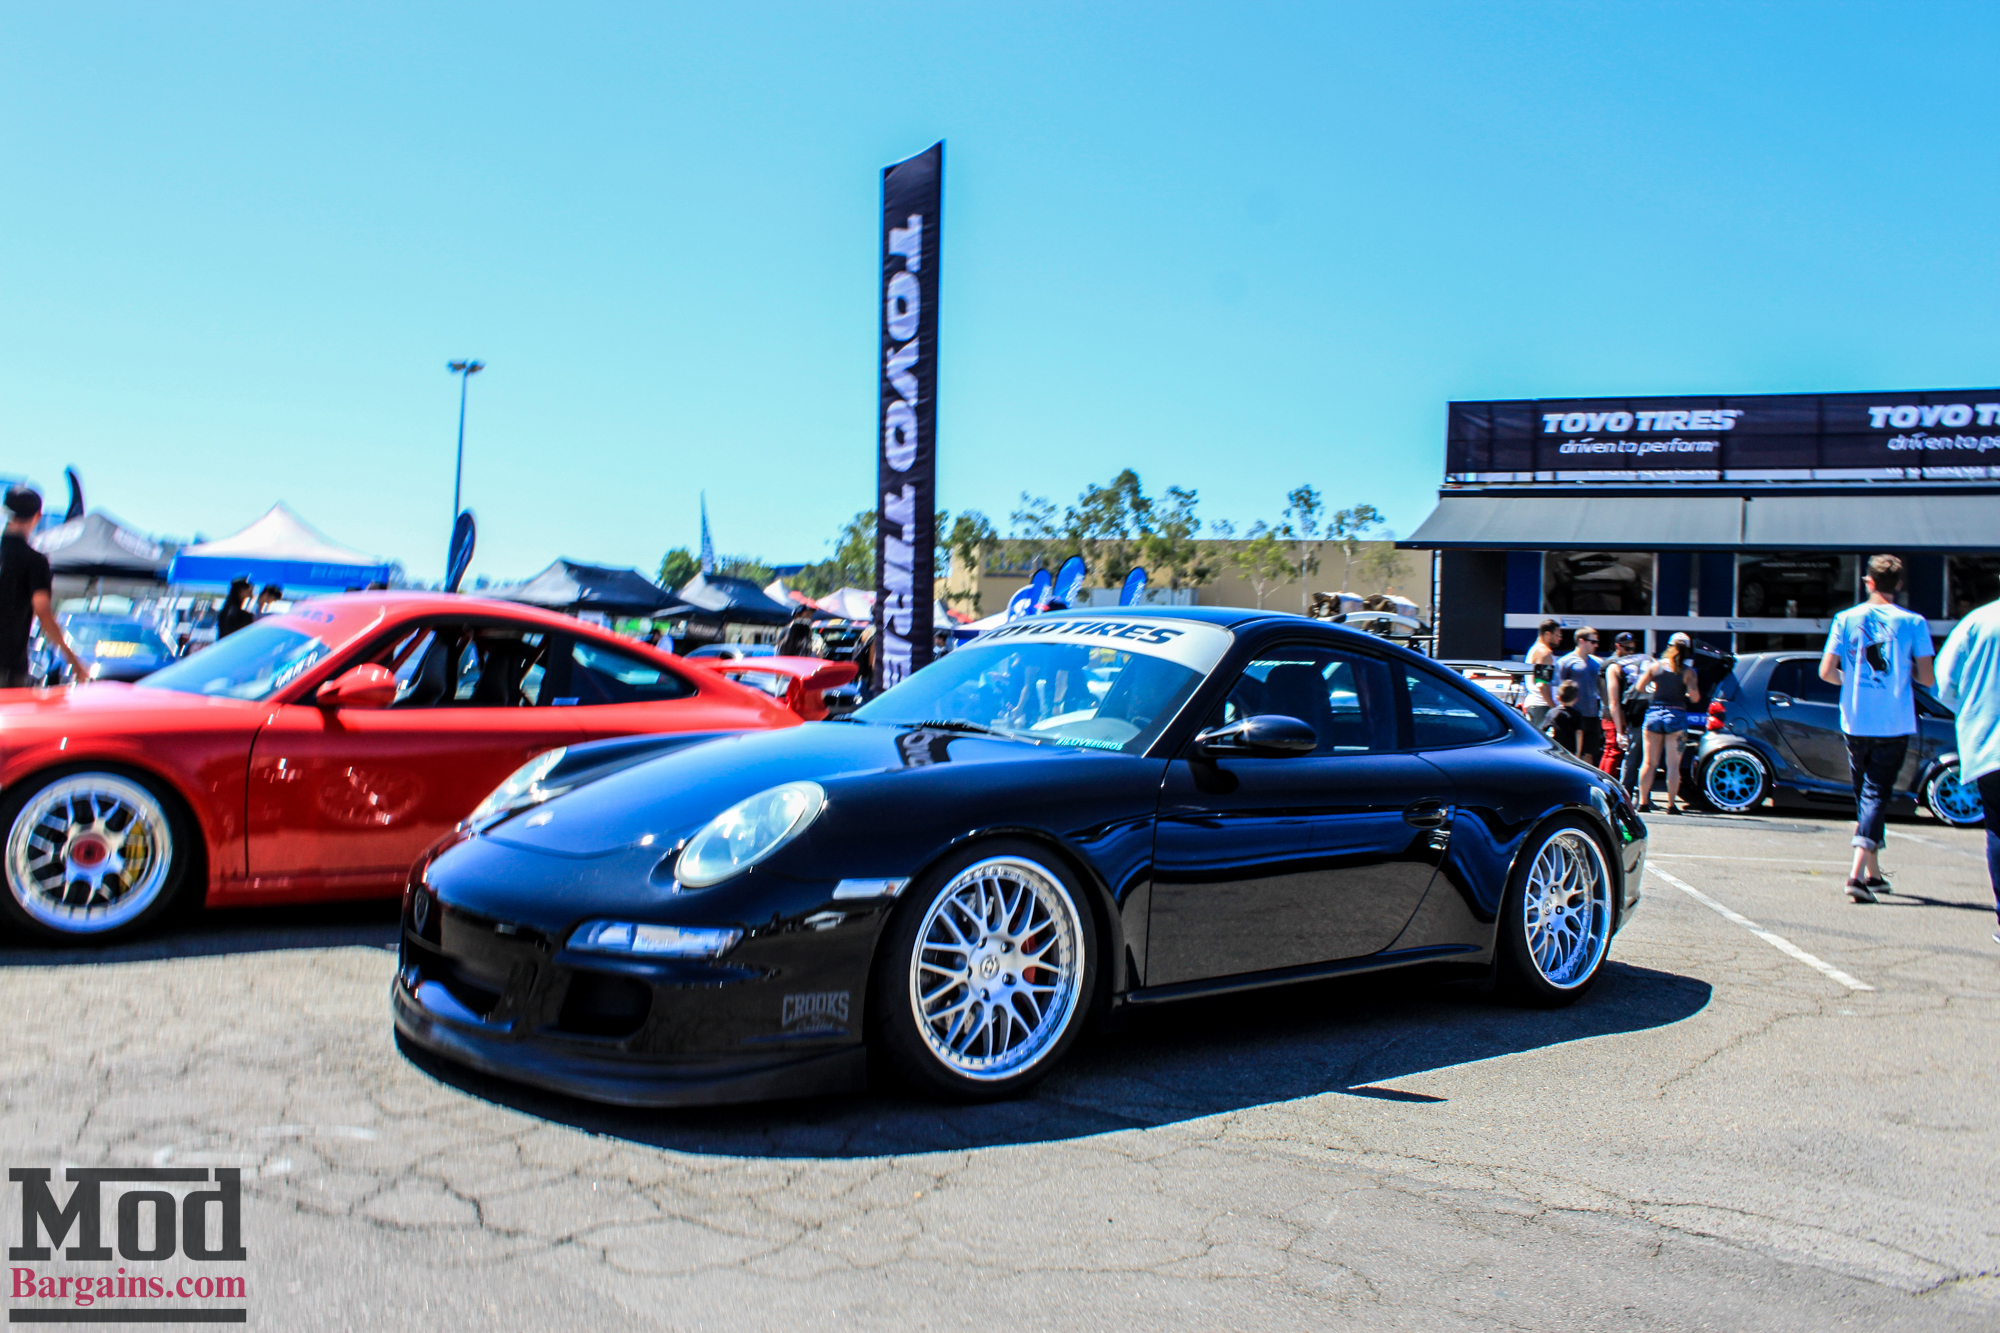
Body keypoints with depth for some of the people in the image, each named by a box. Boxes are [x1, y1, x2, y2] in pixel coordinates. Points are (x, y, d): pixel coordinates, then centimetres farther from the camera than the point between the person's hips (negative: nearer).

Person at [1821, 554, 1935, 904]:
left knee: (1865, 795, 17)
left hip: (1855, 724, 2)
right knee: (1876, 796, -2)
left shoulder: (1846, 619, 0)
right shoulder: (1913, 623, -4)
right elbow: (1927, 678, -4)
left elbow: (1826, 672, -3)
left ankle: (1874, 874, 26)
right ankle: (1857, 874, -19)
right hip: (1895, 725, -2)